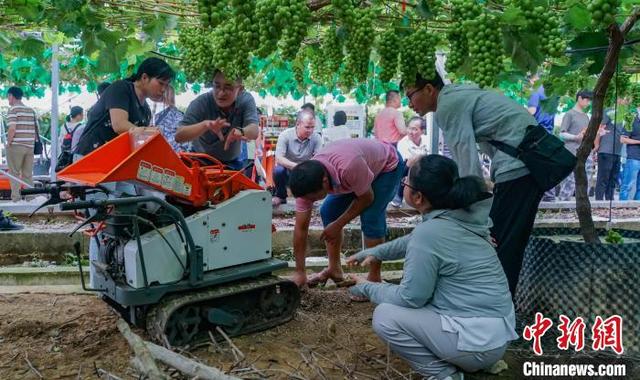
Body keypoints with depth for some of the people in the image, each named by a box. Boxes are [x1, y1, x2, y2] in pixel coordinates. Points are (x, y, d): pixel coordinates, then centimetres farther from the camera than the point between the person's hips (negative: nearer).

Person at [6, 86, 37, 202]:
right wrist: (32, 141, 15)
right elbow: (37, 128, 10)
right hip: (30, 146, 5)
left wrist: (8, 143, -5)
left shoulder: (13, 109, -6)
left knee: (14, 173, 3)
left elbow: (12, 129, -16)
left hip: (16, 146, -5)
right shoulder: (31, 110, 12)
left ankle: (16, 198, 1)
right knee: (28, 174, 10)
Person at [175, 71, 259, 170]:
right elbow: (179, 136, -31)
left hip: (231, 163, 1)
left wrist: (240, 131, -56)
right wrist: (205, 124, -49)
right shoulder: (201, 102, -22)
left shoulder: (246, 100, -16)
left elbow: (254, 132, -32)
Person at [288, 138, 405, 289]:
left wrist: (338, 225, -20)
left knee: (371, 217, -21)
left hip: (387, 165, -6)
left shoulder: (349, 167, -44)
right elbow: (300, 228, -19)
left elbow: (367, 198, -25)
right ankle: (334, 269, 10)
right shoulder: (306, 181, -24)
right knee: (328, 211, -4)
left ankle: (374, 279, -7)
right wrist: (299, 272, -16)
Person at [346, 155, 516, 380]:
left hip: (479, 341, -9)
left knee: (384, 317, -10)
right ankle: (452, 361, 18)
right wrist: (375, 253, 18)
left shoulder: (429, 232, -25)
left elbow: (411, 297, -16)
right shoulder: (460, 216, 2)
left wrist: (367, 289, -2)